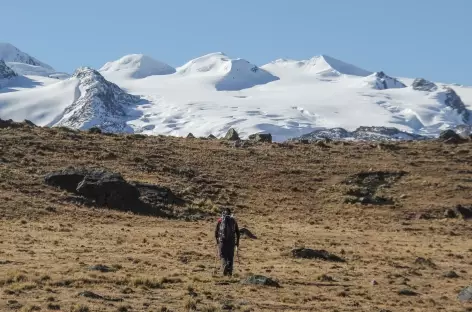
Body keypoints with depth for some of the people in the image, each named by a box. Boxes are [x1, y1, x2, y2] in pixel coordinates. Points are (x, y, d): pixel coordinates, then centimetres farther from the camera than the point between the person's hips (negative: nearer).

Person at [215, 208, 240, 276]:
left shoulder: (220, 220, 4)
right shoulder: (233, 220, 8)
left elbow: (216, 231, 3)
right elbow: (237, 232, 6)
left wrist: (217, 240, 18)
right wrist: (237, 241, 14)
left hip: (222, 240, -1)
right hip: (231, 240, 1)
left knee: (223, 255, 6)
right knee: (230, 256, 11)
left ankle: (225, 265, -22)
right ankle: (230, 271, 6)